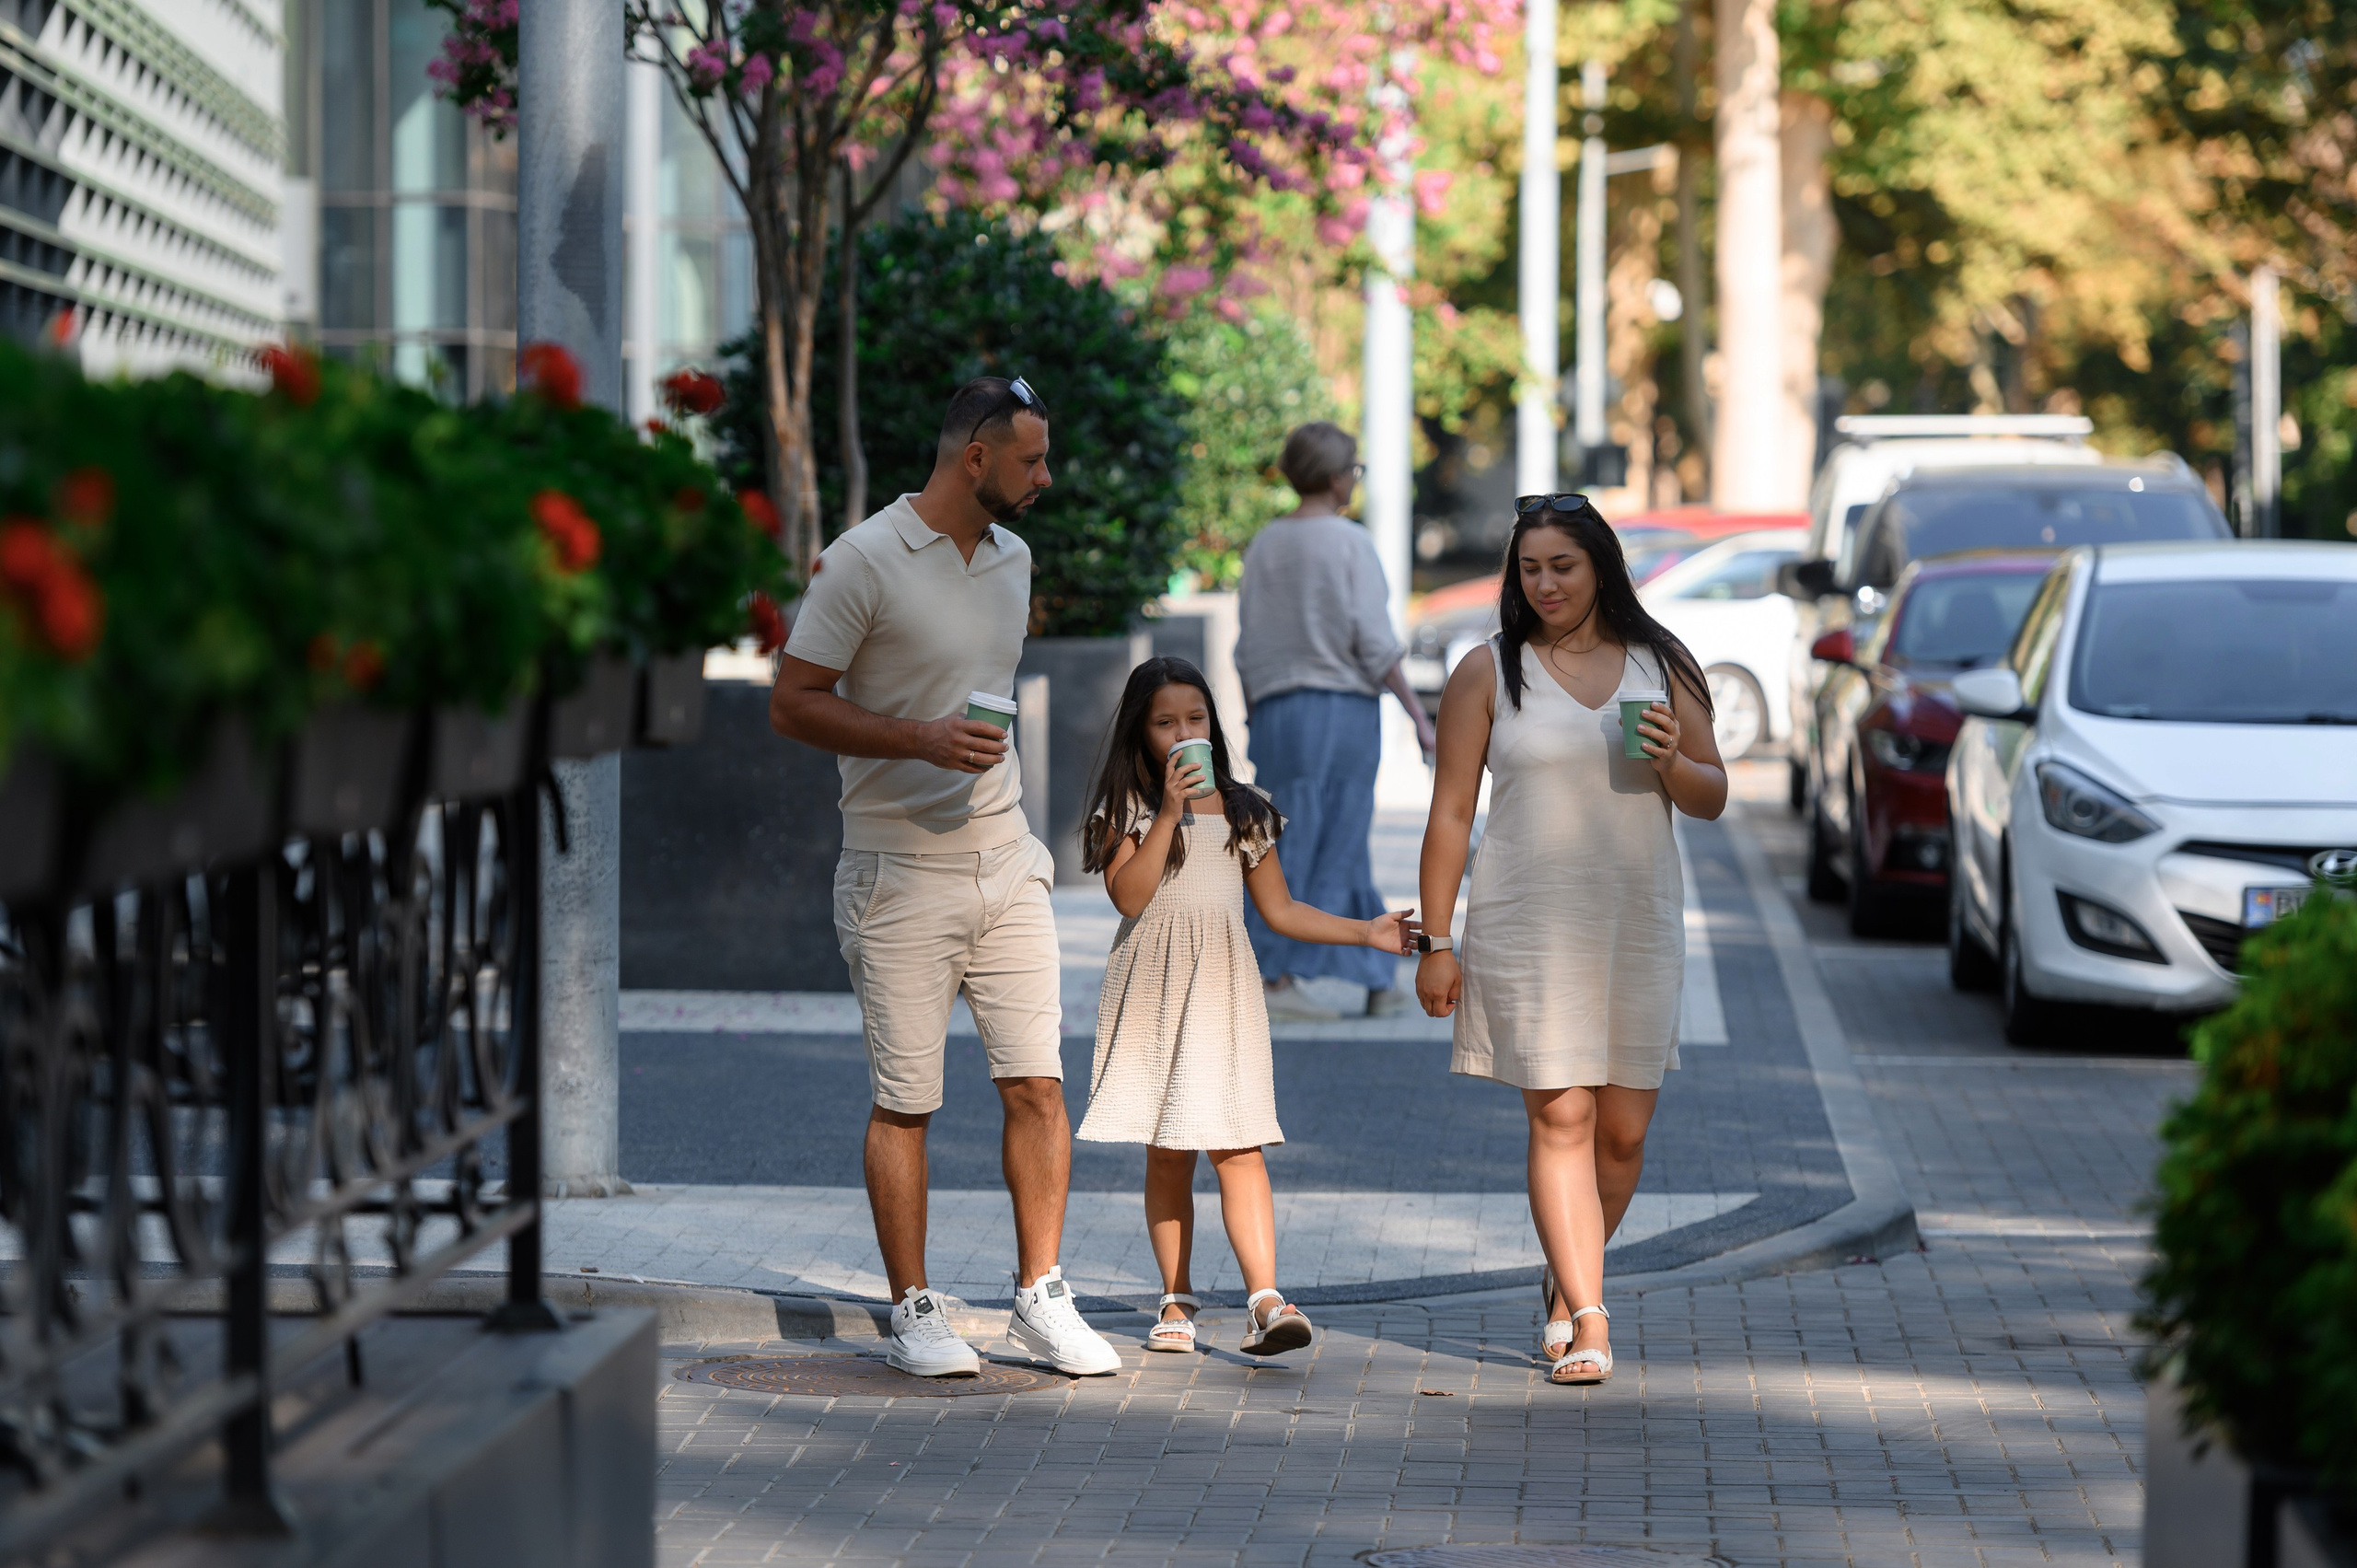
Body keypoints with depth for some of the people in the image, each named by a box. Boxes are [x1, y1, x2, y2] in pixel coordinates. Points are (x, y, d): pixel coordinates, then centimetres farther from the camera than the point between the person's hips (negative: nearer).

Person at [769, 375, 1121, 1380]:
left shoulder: (1012, 559, 12)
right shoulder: (865, 561, -10)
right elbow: (792, 704, -10)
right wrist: (922, 740, -20)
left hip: (1005, 862, 6)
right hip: (901, 873, -6)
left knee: (1037, 1083, 1)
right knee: (905, 1101, -1)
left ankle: (1041, 1298, 9)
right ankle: (913, 1312, 8)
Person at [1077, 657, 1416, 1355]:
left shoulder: (1243, 812, 13)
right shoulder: (1127, 808, 4)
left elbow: (1281, 910, 16)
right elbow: (1129, 894, -11)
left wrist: (1367, 932, 9)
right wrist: (1168, 814, -15)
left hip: (1223, 987, 1)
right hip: (1153, 985, -1)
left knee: (1236, 1145, -11)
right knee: (1167, 1151, 4)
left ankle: (1264, 1299, -20)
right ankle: (1177, 1302, 12)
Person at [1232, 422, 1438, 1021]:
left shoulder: (1263, 546, 8)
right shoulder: (1350, 544, -8)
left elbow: (1249, 652, 9)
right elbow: (1374, 645, -12)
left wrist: (1254, 727, 17)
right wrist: (1418, 714, -7)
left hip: (1279, 711, 6)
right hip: (1345, 707, -6)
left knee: (1343, 850, 11)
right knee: (1330, 852, -3)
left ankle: (1378, 983, 12)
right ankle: (1279, 980, -10)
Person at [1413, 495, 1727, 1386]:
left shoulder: (1660, 668, 8)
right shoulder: (1487, 675, 2)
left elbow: (1714, 801, 12)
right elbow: (1449, 814, 2)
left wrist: (1672, 763, -11)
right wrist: (1435, 941, -3)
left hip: (1639, 926, 3)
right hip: (1529, 930, -3)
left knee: (1624, 1129, 5)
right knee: (1560, 1120, -10)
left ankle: (1565, 1283, 27)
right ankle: (1587, 1321, -11)